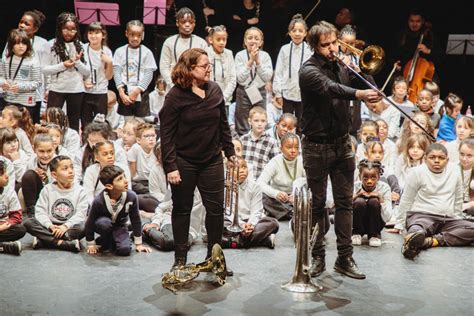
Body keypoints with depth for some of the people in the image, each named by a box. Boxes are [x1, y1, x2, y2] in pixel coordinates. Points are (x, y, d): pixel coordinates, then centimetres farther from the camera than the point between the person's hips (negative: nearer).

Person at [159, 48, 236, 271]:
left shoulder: (215, 90, 3)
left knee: (216, 208, 4)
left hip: (212, 160, 4)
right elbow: (166, 133, -11)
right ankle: (180, 257, 19)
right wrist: (170, 166, -15)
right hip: (183, 162, -4)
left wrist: (229, 150, 13)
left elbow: (223, 123, 13)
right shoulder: (176, 95, -11)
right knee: (182, 209, 8)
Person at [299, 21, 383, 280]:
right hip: (317, 146, -5)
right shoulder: (309, 70, -13)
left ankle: (345, 258, 13)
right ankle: (317, 257, 15)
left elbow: (368, 87, 11)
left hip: (342, 143, 5)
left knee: (345, 202, 6)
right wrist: (358, 93, -49)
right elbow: (330, 88, -33)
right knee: (317, 204, 4)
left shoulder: (341, 67, 7)